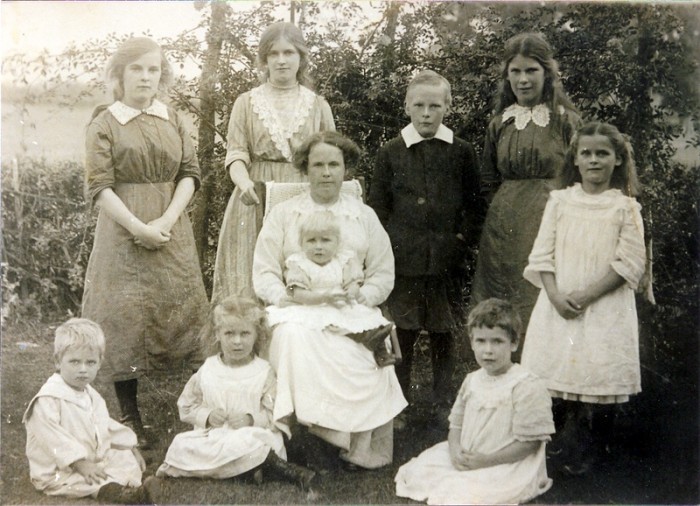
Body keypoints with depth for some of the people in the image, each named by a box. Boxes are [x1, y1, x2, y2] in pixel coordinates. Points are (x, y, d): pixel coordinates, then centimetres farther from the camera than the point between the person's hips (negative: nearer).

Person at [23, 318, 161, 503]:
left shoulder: (93, 397, 12)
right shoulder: (48, 399, -18)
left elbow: (108, 427, 20)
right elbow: (54, 439, -26)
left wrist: (132, 449, 12)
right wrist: (81, 464, -32)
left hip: (94, 461, 9)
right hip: (57, 472, -8)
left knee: (127, 457, -5)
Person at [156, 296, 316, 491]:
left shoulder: (264, 372, 2)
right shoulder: (207, 370, 9)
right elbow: (186, 406, 13)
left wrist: (253, 419, -18)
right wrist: (207, 416, -6)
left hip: (253, 435, -4)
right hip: (213, 437, 4)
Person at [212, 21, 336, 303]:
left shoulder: (318, 106, 11)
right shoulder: (246, 103, 8)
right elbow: (235, 154, -1)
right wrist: (244, 182, -21)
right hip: (256, 205, 0)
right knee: (252, 280, -2)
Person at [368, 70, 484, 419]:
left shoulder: (461, 152, 5)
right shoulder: (391, 152, 4)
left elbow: (474, 205, 9)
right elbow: (377, 206, 6)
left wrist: (462, 240, -2)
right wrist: (388, 246, -2)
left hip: (446, 259, 1)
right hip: (403, 259, 0)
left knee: (443, 334, 8)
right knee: (402, 333, 3)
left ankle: (444, 406, 21)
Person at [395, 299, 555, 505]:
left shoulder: (527, 387, -15)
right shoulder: (472, 381, 8)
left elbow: (529, 443, -15)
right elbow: (456, 424, 13)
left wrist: (486, 460, -19)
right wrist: (456, 452, -9)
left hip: (508, 466, -7)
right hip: (465, 460, 7)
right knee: (418, 470, -4)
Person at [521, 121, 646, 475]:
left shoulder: (625, 207, 1)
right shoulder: (559, 201, 6)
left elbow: (629, 263, -6)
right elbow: (542, 254, 3)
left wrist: (587, 295, -14)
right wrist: (555, 296, -11)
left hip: (605, 309, -2)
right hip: (558, 305, 2)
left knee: (598, 376, -3)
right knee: (559, 369, 0)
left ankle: (585, 449, 15)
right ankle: (575, 447, 17)